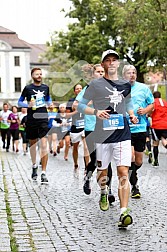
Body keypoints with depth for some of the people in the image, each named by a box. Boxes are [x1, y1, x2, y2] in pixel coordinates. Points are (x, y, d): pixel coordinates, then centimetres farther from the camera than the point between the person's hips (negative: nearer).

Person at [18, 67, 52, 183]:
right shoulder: (28, 88, -1)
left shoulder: (45, 87, 8)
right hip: (31, 120, 0)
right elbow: (19, 102, 4)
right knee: (33, 144, 14)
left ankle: (44, 173, -11)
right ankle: (34, 166, 38)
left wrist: (49, 103, 4)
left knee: (44, 145, -11)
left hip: (43, 119, 1)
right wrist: (28, 104, -14)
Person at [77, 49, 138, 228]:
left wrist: (132, 115, 11)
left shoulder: (125, 85, 11)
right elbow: (80, 106, 2)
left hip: (123, 134, 1)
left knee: (123, 173, -13)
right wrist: (96, 112, -15)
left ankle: (124, 213, -19)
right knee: (102, 172, 13)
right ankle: (104, 193, 48)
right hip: (103, 134, -1)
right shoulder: (96, 84, 0)